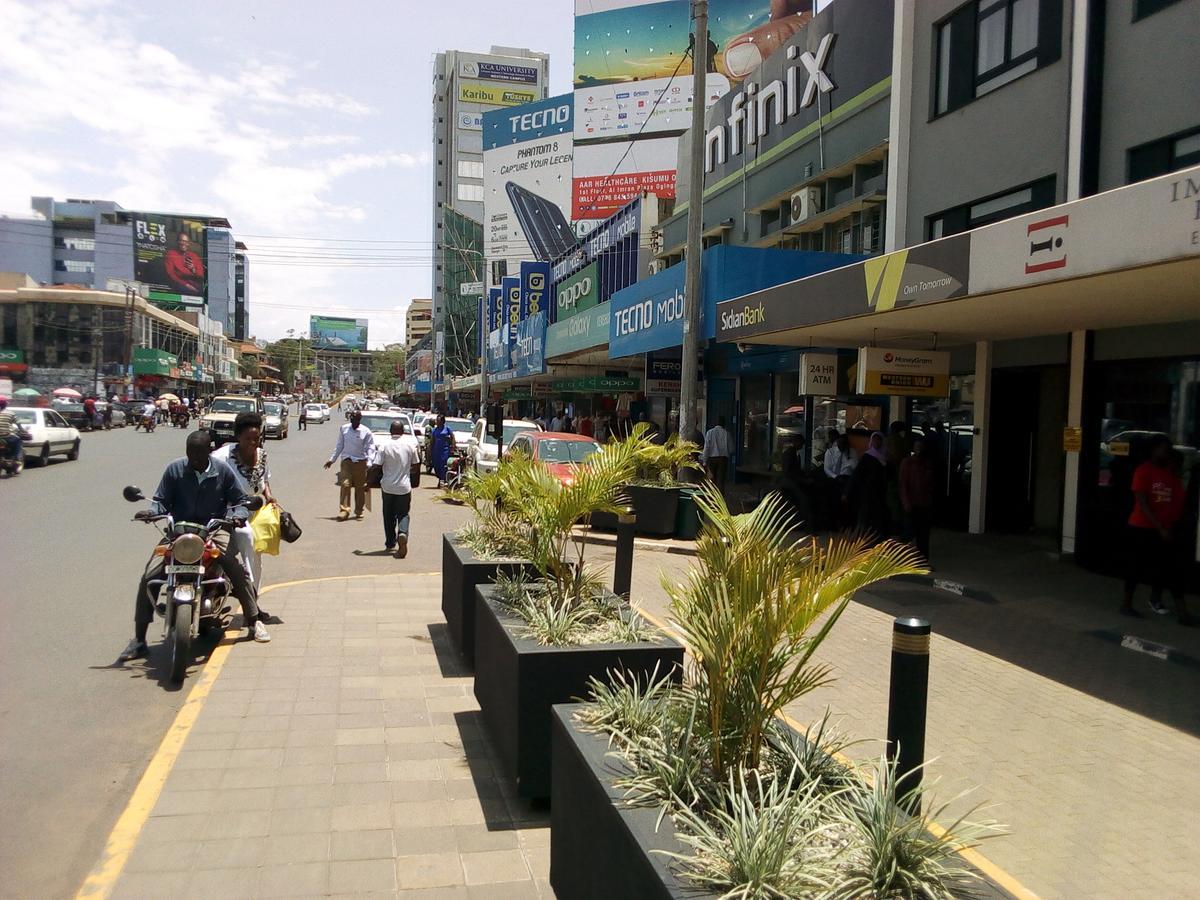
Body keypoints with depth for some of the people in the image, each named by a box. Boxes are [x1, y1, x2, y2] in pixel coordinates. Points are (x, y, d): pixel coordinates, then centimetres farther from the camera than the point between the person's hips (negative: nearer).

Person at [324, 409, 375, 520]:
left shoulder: (366, 432, -4)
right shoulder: (344, 429, 3)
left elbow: (370, 448, -2)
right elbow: (339, 445, 11)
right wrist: (332, 459, 10)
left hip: (360, 462, -1)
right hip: (346, 461, 1)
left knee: (360, 488, 5)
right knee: (345, 485, -10)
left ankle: (359, 512, 16)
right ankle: (344, 510, -8)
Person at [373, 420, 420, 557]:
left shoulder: (384, 445, -10)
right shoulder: (410, 444, -5)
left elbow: (376, 465, -14)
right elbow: (415, 464, 2)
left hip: (387, 486, 0)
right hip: (404, 486, 0)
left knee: (389, 515, 16)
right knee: (403, 514, 7)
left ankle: (390, 543, 26)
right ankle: (403, 534, -22)